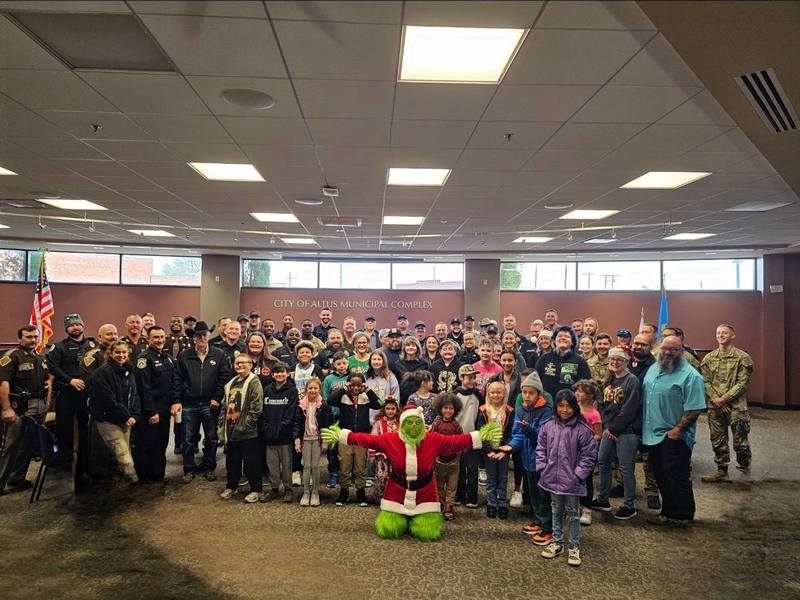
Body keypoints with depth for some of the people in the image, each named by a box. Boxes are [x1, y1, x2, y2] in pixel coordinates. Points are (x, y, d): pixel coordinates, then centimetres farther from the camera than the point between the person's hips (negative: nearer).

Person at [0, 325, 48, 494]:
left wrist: (46, 402, 16)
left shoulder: (40, 357, 15)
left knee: (29, 444, 13)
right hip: (20, 407, -7)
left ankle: (17, 478, 24)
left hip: (39, 406, 7)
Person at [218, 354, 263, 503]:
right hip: (231, 430, 7)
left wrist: (244, 425, -18)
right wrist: (222, 426, 11)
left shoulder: (254, 382, -10)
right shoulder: (230, 384, 14)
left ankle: (255, 490, 16)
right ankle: (231, 486, 35)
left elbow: (256, 408, -16)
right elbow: (224, 407, 18)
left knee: (251, 461, 3)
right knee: (231, 461, 18)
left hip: (248, 432, -7)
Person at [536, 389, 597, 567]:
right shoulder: (548, 426, -4)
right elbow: (541, 449, 7)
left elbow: (588, 456, -9)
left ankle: (574, 547, 26)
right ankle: (557, 542, 34)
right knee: (557, 512, 20)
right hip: (552, 479, 4)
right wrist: (542, 469, 0)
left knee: (573, 514, 11)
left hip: (572, 482, -3)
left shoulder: (582, 429, -14)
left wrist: (578, 475, -12)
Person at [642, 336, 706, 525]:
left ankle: (683, 516, 16)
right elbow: (645, 396, 19)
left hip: (674, 437, -8)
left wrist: (678, 429, -21)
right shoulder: (653, 369, 10)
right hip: (653, 434, 8)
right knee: (661, 475, 16)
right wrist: (644, 428, 15)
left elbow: (694, 409, -19)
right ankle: (669, 511, 30)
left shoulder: (690, 376, -15)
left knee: (677, 477, 0)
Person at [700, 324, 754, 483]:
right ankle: (721, 471, 20)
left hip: (736, 406, -3)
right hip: (715, 407, 3)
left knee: (740, 440, 5)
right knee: (718, 441, 9)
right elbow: (705, 381, 4)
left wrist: (723, 398, -16)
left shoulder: (742, 357, -5)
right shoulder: (708, 358, 7)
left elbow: (742, 383, -10)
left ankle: (744, 464, 34)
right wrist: (715, 399, -11)